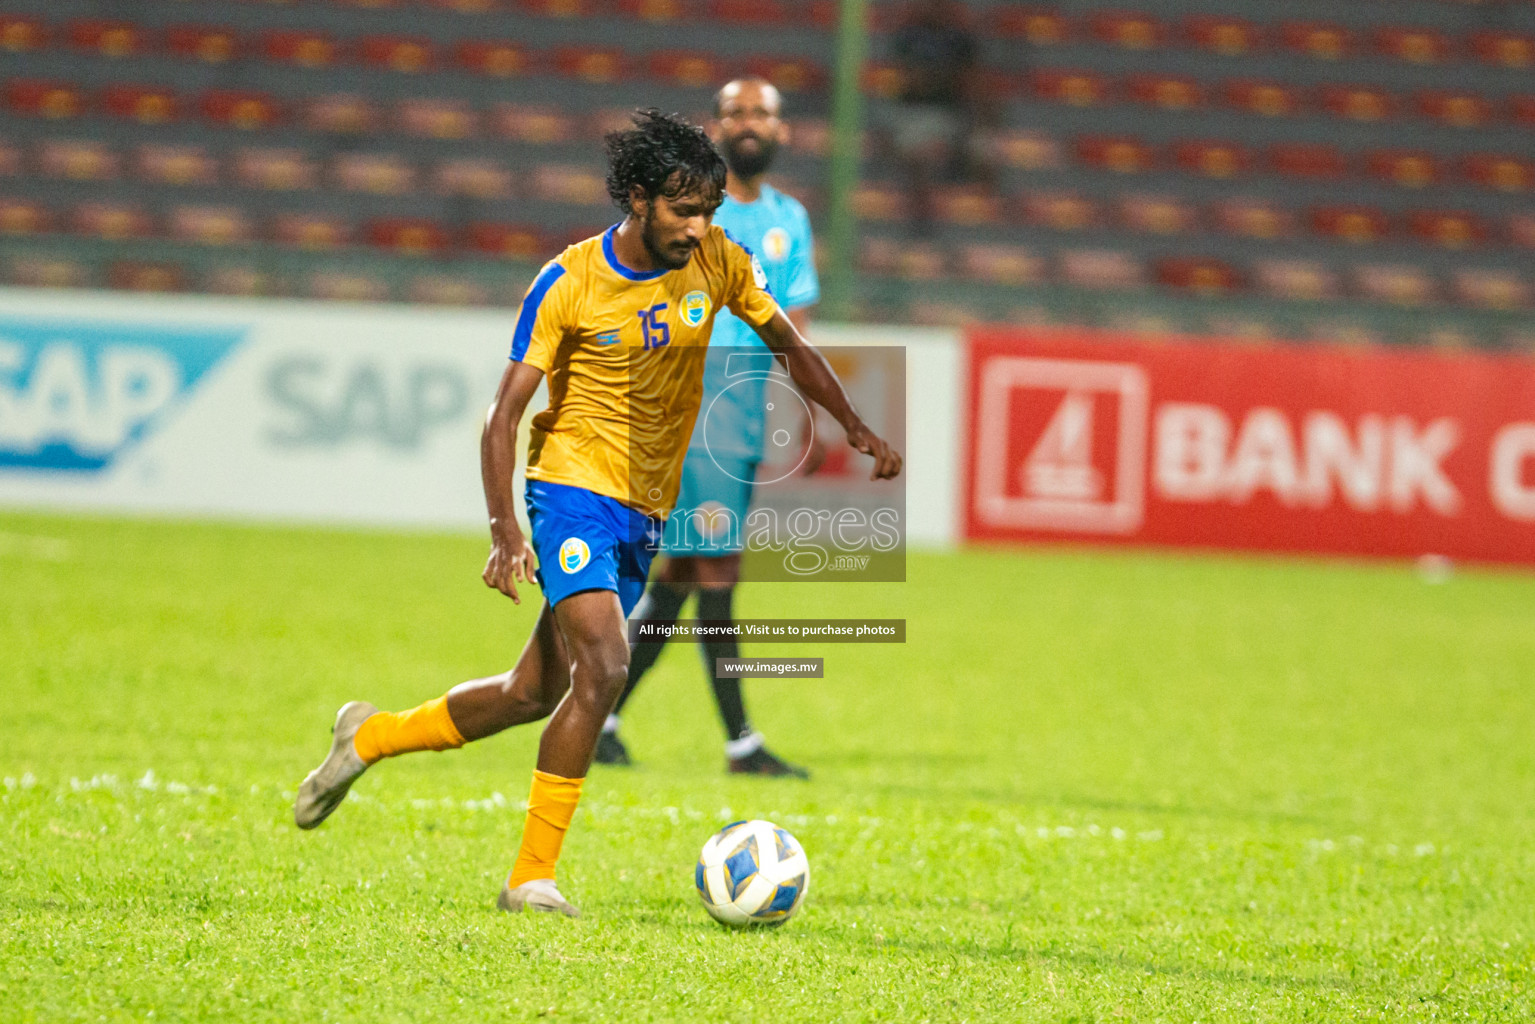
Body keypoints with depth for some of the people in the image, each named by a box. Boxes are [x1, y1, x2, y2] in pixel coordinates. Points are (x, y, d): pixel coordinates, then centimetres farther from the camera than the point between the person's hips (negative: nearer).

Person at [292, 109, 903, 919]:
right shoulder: (570, 283, -14)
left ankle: (372, 736, 33)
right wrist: (506, 531, -25)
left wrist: (857, 429, 2)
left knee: (536, 694, 10)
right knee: (604, 667, -24)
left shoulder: (717, 264, -2)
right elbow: (504, 414, -13)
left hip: (645, 513, 6)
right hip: (573, 489, -6)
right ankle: (532, 877, -17)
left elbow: (788, 346, 14)